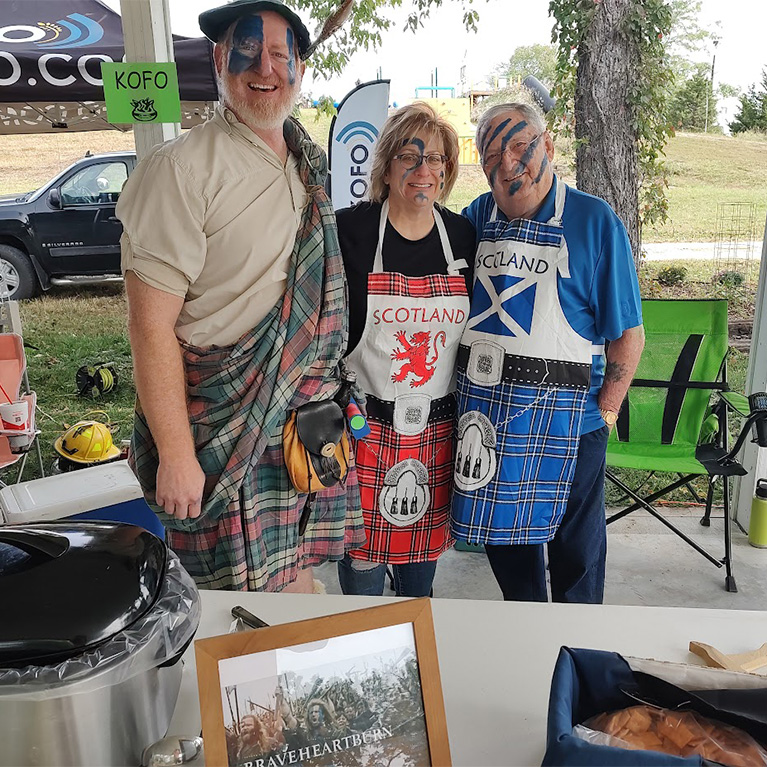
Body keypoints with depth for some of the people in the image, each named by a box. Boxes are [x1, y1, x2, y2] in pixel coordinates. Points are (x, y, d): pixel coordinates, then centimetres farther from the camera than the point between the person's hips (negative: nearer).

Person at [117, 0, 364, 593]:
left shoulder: (312, 165, 10)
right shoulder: (183, 168, -12)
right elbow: (151, 323, -15)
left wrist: (328, 405, 13)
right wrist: (175, 455, -17)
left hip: (308, 421, 6)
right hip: (223, 429, -6)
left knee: (299, 577, 17)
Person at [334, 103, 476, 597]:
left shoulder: (463, 235, 4)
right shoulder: (350, 230, -8)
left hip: (436, 430, 4)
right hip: (365, 426, -3)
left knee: (421, 565, 18)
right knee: (362, 554, 7)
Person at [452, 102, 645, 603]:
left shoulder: (594, 222, -8)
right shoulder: (476, 218, 4)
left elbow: (628, 334, -7)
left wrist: (604, 414, -10)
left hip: (565, 422, -4)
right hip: (484, 413, 4)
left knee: (576, 551, 11)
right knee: (502, 532, 19)